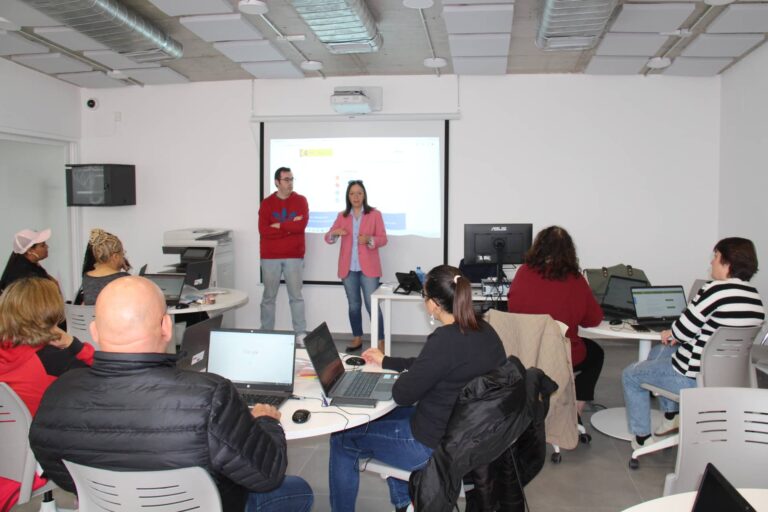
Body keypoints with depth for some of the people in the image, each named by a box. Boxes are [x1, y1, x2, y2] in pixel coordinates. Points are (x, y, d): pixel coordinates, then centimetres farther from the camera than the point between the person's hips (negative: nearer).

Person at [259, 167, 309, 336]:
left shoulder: (301, 201, 4)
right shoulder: (266, 203, 3)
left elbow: (302, 225, -12)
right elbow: (263, 230, -9)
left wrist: (278, 226, -8)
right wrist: (290, 226, -12)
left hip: (294, 257, 0)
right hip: (270, 257, 0)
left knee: (296, 296, 3)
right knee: (268, 296, 6)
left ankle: (300, 334, 8)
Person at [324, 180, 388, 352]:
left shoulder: (375, 214, 0)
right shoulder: (342, 216, 9)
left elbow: (383, 239, -1)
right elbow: (328, 238, 8)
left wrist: (369, 239, -21)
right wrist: (334, 233, -15)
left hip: (368, 268, -3)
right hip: (348, 268, 3)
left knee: (372, 305, -6)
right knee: (354, 305, 11)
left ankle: (380, 342, 0)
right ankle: (357, 338, 22)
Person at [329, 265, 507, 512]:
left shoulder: (445, 340, -29)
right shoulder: (483, 330, -2)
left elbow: (402, 395, -19)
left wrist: (404, 376, 2)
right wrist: (385, 361, 20)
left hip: (438, 445, -9)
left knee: (342, 439, 7)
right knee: (386, 414, 29)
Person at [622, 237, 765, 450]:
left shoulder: (716, 290, -25)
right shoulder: (755, 297, 2)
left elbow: (683, 330, -21)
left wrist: (670, 334, 1)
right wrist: (679, 336, 6)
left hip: (694, 378, -9)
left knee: (630, 375, 14)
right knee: (658, 352, 31)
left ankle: (642, 438, 21)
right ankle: (672, 415, 34)